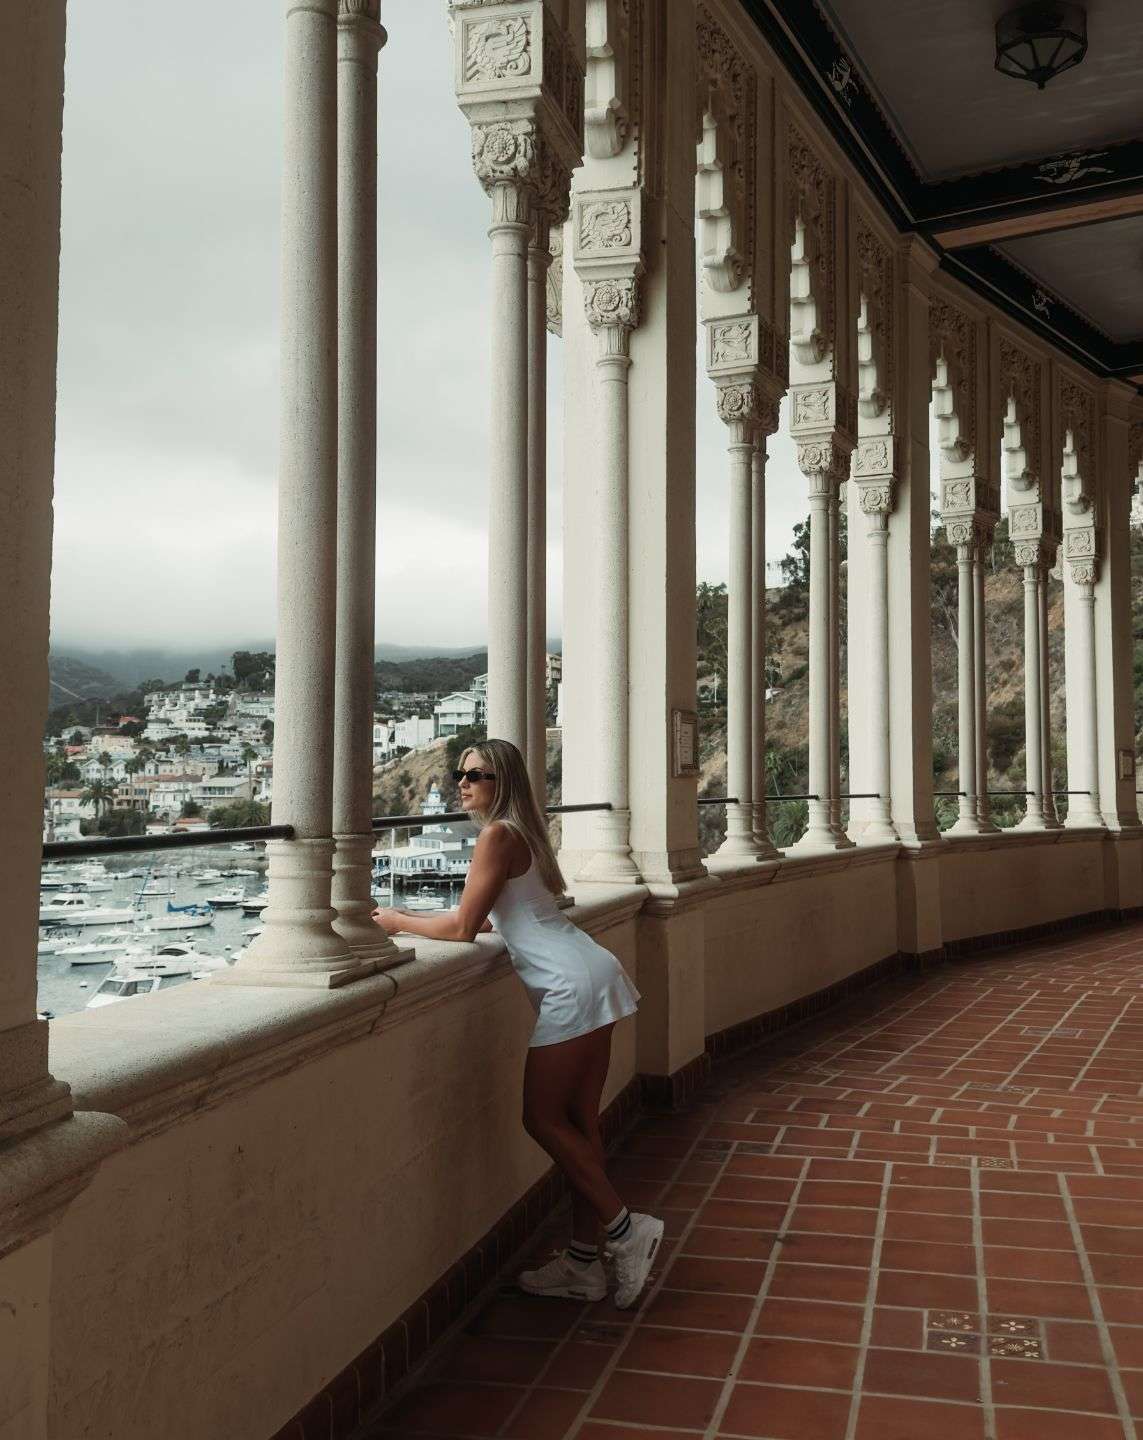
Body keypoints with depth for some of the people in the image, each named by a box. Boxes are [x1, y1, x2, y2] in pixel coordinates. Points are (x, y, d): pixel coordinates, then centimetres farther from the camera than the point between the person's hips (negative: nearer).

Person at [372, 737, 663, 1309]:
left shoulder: (497, 836, -11)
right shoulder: (523, 832, 18)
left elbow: (463, 927, -11)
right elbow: (496, 918, 24)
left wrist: (398, 922, 3)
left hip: (570, 985, -10)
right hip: (593, 977, 10)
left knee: (543, 1118, -3)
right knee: (578, 1122, 10)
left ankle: (626, 1228, 2)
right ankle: (583, 1262, 15)